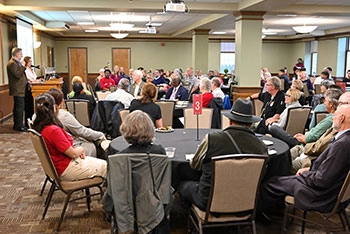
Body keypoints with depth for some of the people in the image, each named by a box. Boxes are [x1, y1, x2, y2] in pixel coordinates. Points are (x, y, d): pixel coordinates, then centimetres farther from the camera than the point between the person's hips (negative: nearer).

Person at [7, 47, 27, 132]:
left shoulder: (16, 63, 19)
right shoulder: (12, 63, -15)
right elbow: (17, 74, -24)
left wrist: (26, 81, 18)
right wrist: (23, 66, -18)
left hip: (20, 90, 11)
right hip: (17, 90, -11)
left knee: (18, 108, 14)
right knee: (20, 107, -9)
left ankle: (17, 125, 21)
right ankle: (19, 126, -5)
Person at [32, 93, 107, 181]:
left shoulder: (38, 127, 0)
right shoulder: (54, 131, -29)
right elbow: (73, 153, -21)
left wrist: (78, 150, 1)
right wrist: (81, 149, 0)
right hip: (67, 169, -10)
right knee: (106, 166, 3)